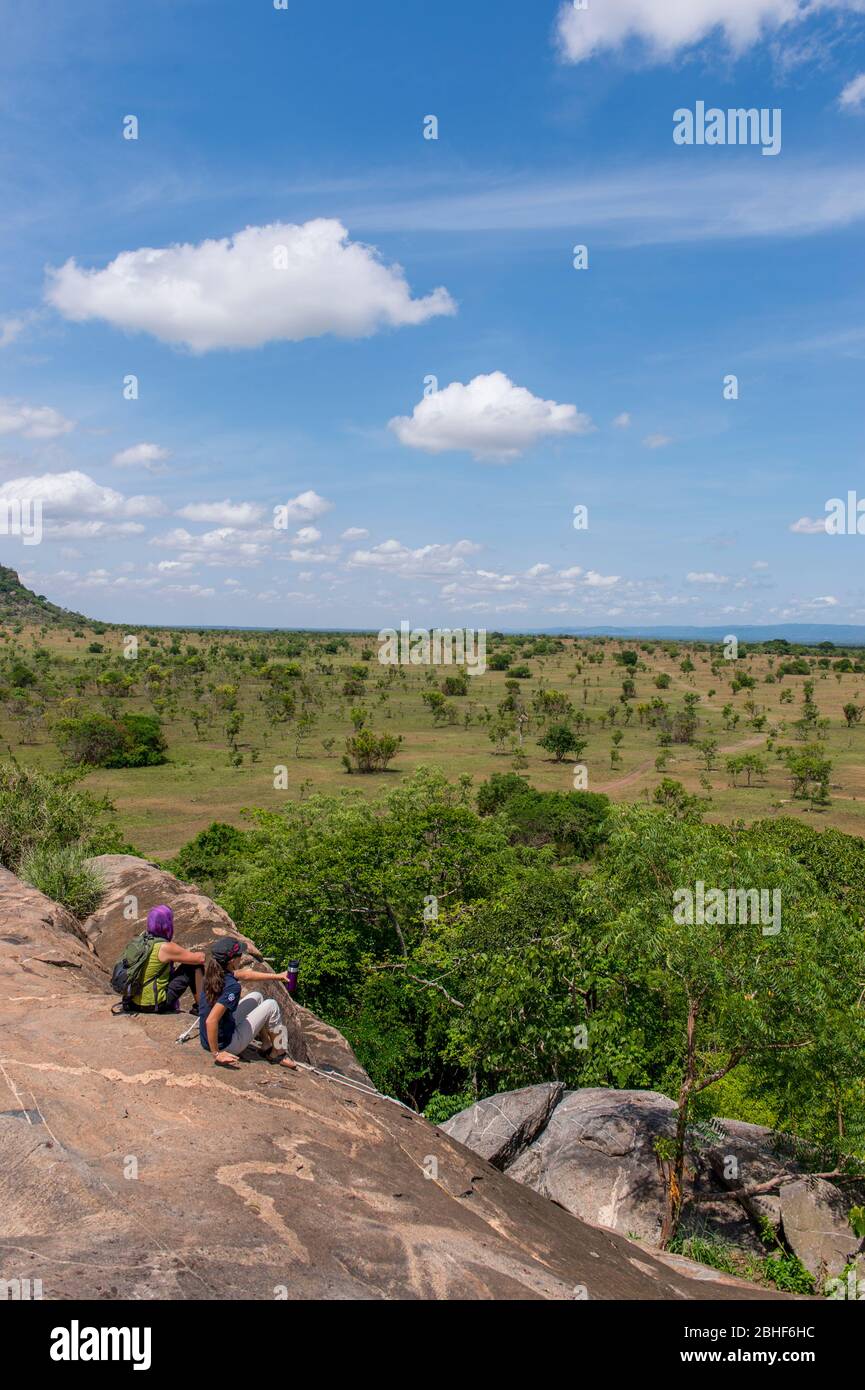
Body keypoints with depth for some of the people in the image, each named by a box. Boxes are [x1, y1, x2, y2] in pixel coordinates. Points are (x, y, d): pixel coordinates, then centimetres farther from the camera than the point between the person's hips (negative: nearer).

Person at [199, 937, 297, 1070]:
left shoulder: (215, 974, -3)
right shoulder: (231, 986, -30)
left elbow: (245, 975, 15)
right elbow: (211, 1021, -37)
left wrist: (278, 976, 21)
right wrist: (216, 1054, -25)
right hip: (224, 1045, -8)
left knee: (256, 996, 21)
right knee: (271, 1006, 2)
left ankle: (267, 1047, 29)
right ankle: (277, 1054, 19)